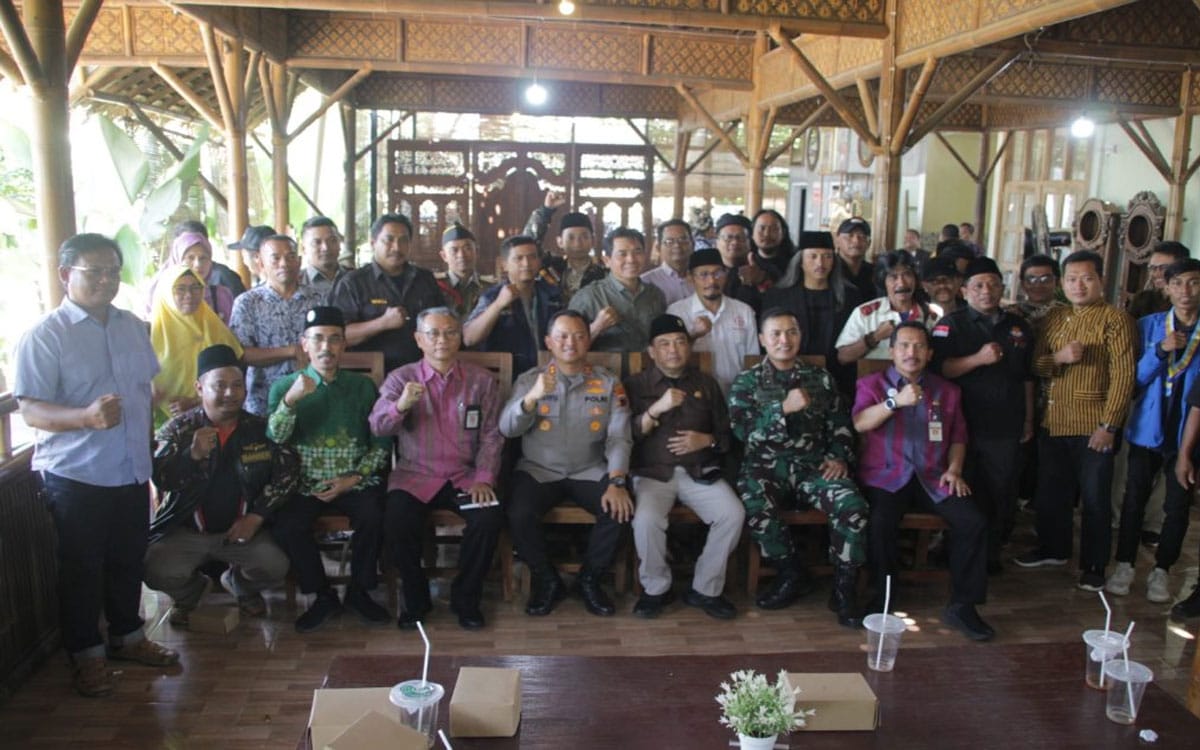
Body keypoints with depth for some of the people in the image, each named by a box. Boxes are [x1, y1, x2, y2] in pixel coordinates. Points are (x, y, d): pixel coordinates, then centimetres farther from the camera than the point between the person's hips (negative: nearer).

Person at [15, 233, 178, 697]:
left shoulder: (133, 327, 7)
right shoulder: (44, 336, -12)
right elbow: (32, 411, -18)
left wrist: (152, 450, 17)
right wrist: (87, 417, -36)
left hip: (132, 473, 6)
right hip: (76, 477, -5)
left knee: (128, 560, 17)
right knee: (82, 568, 8)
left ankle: (127, 636, 36)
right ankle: (86, 654, 24)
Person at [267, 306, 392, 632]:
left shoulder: (362, 386, 7)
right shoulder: (285, 386, 6)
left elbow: (381, 443, 5)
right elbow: (273, 441, -7)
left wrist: (356, 477, -9)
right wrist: (291, 400, -21)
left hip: (355, 481, 0)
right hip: (305, 482, 0)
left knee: (374, 517, -29)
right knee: (286, 526, -28)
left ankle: (359, 591, -2)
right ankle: (323, 596, -3)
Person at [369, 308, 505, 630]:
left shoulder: (481, 380, 7)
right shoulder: (400, 378, 6)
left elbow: (490, 435, 4)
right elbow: (378, 426, -7)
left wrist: (484, 478, -10)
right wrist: (400, 405, -28)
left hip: (465, 476, 1)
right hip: (414, 475, 0)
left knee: (489, 518, -26)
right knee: (397, 522, -28)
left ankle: (466, 598, -2)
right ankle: (416, 599, -1)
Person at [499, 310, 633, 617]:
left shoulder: (608, 383, 5)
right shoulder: (529, 380, 4)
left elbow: (619, 437, -5)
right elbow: (506, 428, -9)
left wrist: (617, 482, -21)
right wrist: (532, 397, -27)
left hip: (591, 472, 1)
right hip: (539, 470, 0)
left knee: (620, 509, -25)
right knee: (519, 515, -28)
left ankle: (590, 579, 1)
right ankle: (547, 581, -1)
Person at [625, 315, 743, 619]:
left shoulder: (706, 384, 15)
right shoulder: (636, 384, 7)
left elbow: (728, 435, 15)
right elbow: (627, 435, -6)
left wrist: (707, 440, -6)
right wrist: (657, 408, -19)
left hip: (699, 471, 3)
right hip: (652, 472, -2)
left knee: (733, 514, -23)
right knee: (646, 519, -32)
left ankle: (705, 589, -4)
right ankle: (656, 588, -5)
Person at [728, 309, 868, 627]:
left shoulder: (820, 378, 16)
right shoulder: (747, 382, 8)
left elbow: (840, 425, 16)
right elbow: (742, 430, -6)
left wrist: (839, 458, -2)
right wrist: (784, 408, -16)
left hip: (814, 465, 2)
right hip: (766, 466, -2)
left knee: (853, 506, -27)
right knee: (756, 509, -34)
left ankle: (844, 589, -8)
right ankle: (793, 575, -7)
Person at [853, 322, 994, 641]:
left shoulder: (947, 391, 19)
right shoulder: (872, 384, 8)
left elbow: (958, 437, 21)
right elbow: (860, 423, -10)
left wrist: (954, 469, 3)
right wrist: (895, 401, -25)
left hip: (932, 478, 3)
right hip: (885, 476, -3)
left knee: (974, 522, -21)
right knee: (880, 523, -32)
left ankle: (962, 606, -8)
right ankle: (882, 599, -9)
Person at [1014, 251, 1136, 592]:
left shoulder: (1115, 319, -7)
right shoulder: (1054, 318, 11)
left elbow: (1123, 375, -12)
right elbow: (1035, 364, 10)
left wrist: (1109, 426, -16)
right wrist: (1059, 358, -12)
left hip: (1093, 426, -6)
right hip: (1053, 422, 6)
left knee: (1095, 499, 5)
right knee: (1051, 492, 17)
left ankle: (1094, 566, 18)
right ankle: (1053, 549, 35)